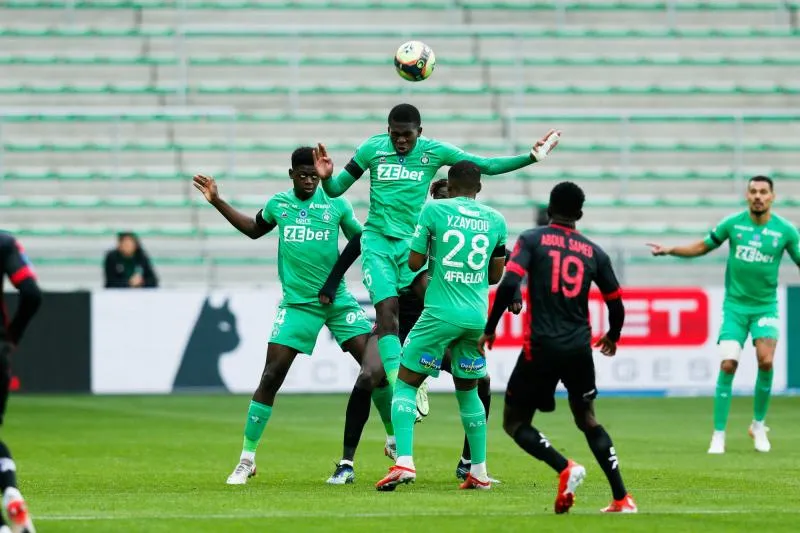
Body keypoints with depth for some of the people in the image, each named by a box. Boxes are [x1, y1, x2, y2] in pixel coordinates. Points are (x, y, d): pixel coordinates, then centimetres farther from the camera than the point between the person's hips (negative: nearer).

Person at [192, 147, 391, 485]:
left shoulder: (336, 204, 0)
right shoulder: (278, 204, 5)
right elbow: (254, 229, 25)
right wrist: (217, 202, 20)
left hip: (337, 299, 0)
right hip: (296, 302, 0)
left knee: (376, 364, -10)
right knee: (271, 376, -7)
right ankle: (247, 459, 3)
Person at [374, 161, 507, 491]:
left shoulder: (434, 210, -3)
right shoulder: (496, 220, 7)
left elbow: (414, 263, 1)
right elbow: (495, 275, 15)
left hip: (441, 313, -4)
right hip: (478, 316, 4)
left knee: (405, 384, 4)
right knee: (468, 391, 20)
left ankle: (404, 462, -13)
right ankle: (479, 472, 19)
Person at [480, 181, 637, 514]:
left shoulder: (532, 240, 1)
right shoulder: (594, 252, 10)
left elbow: (509, 284, -14)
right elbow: (616, 305, 15)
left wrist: (489, 329, -3)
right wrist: (612, 336, 36)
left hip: (541, 347, -4)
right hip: (579, 348, 4)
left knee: (515, 423, 9)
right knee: (587, 421, 22)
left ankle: (565, 469, -17)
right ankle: (622, 499, 12)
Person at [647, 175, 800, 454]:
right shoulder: (732, 223, -3)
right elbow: (702, 247, 10)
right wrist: (670, 250, -1)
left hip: (765, 306, 0)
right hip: (735, 305, 0)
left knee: (766, 360, -20)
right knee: (727, 366, -10)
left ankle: (759, 425, 3)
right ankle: (718, 436, 0)